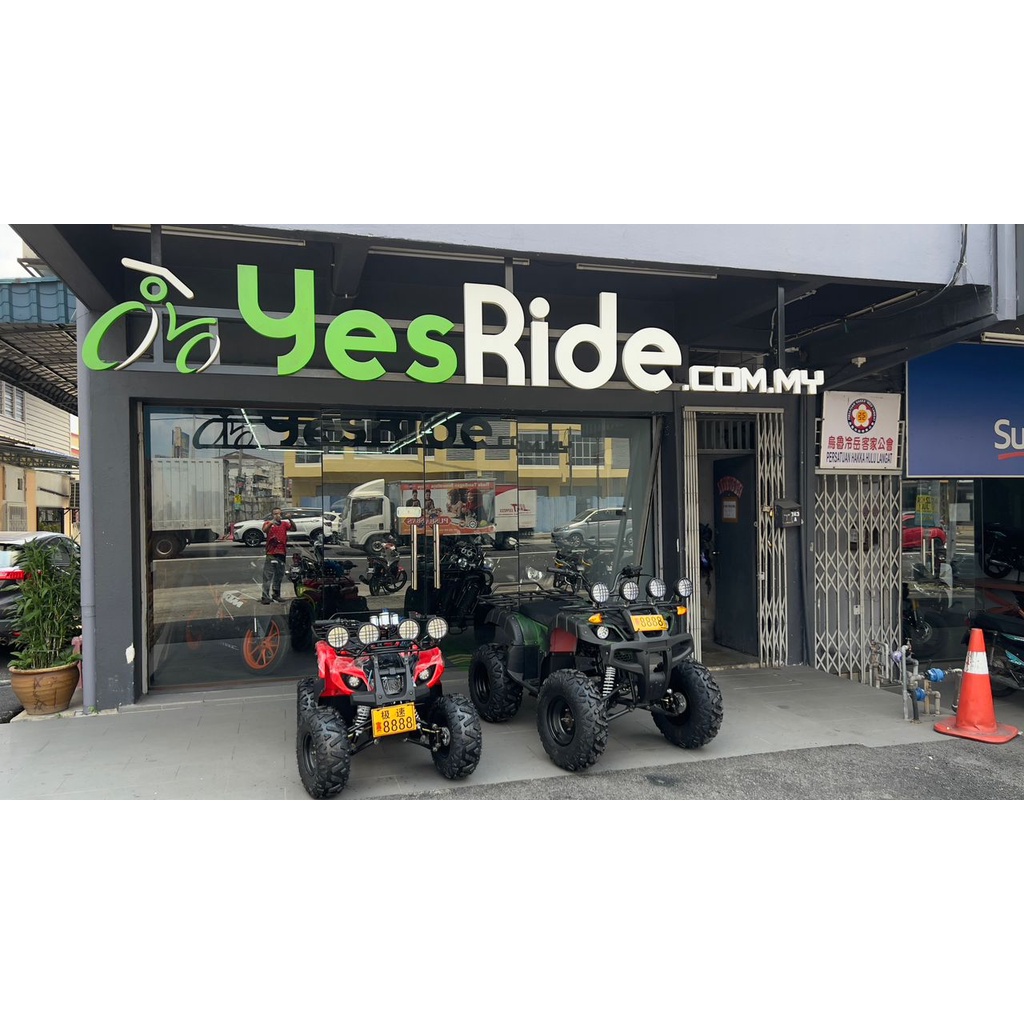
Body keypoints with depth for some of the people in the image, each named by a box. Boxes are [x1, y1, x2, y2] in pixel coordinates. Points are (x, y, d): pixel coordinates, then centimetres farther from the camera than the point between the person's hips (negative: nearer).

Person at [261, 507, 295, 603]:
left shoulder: (284, 524, 10)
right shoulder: (268, 523, 0)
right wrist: (271, 523, -39)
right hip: (271, 554, -4)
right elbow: (264, 530, -21)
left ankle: (276, 594, 27)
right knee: (268, 576, -8)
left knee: (279, 576, 14)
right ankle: (265, 596, -10)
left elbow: (294, 528, -4)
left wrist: (290, 519, -20)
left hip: (282, 553, 4)